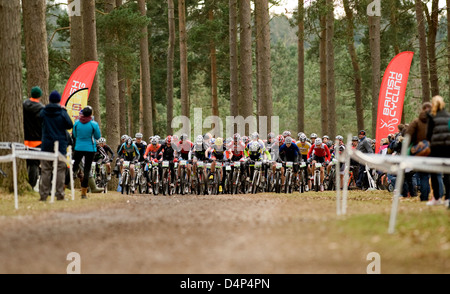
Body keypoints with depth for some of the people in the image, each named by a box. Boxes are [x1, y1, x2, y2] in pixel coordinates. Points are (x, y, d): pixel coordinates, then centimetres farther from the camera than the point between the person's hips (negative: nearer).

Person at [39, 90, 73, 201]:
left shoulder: (43, 112, 0)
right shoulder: (62, 112, -7)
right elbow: (70, 125, -3)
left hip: (46, 145, 2)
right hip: (60, 145, -2)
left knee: (45, 170, 4)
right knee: (60, 169, 2)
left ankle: (43, 194, 1)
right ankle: (59, 194, -2)